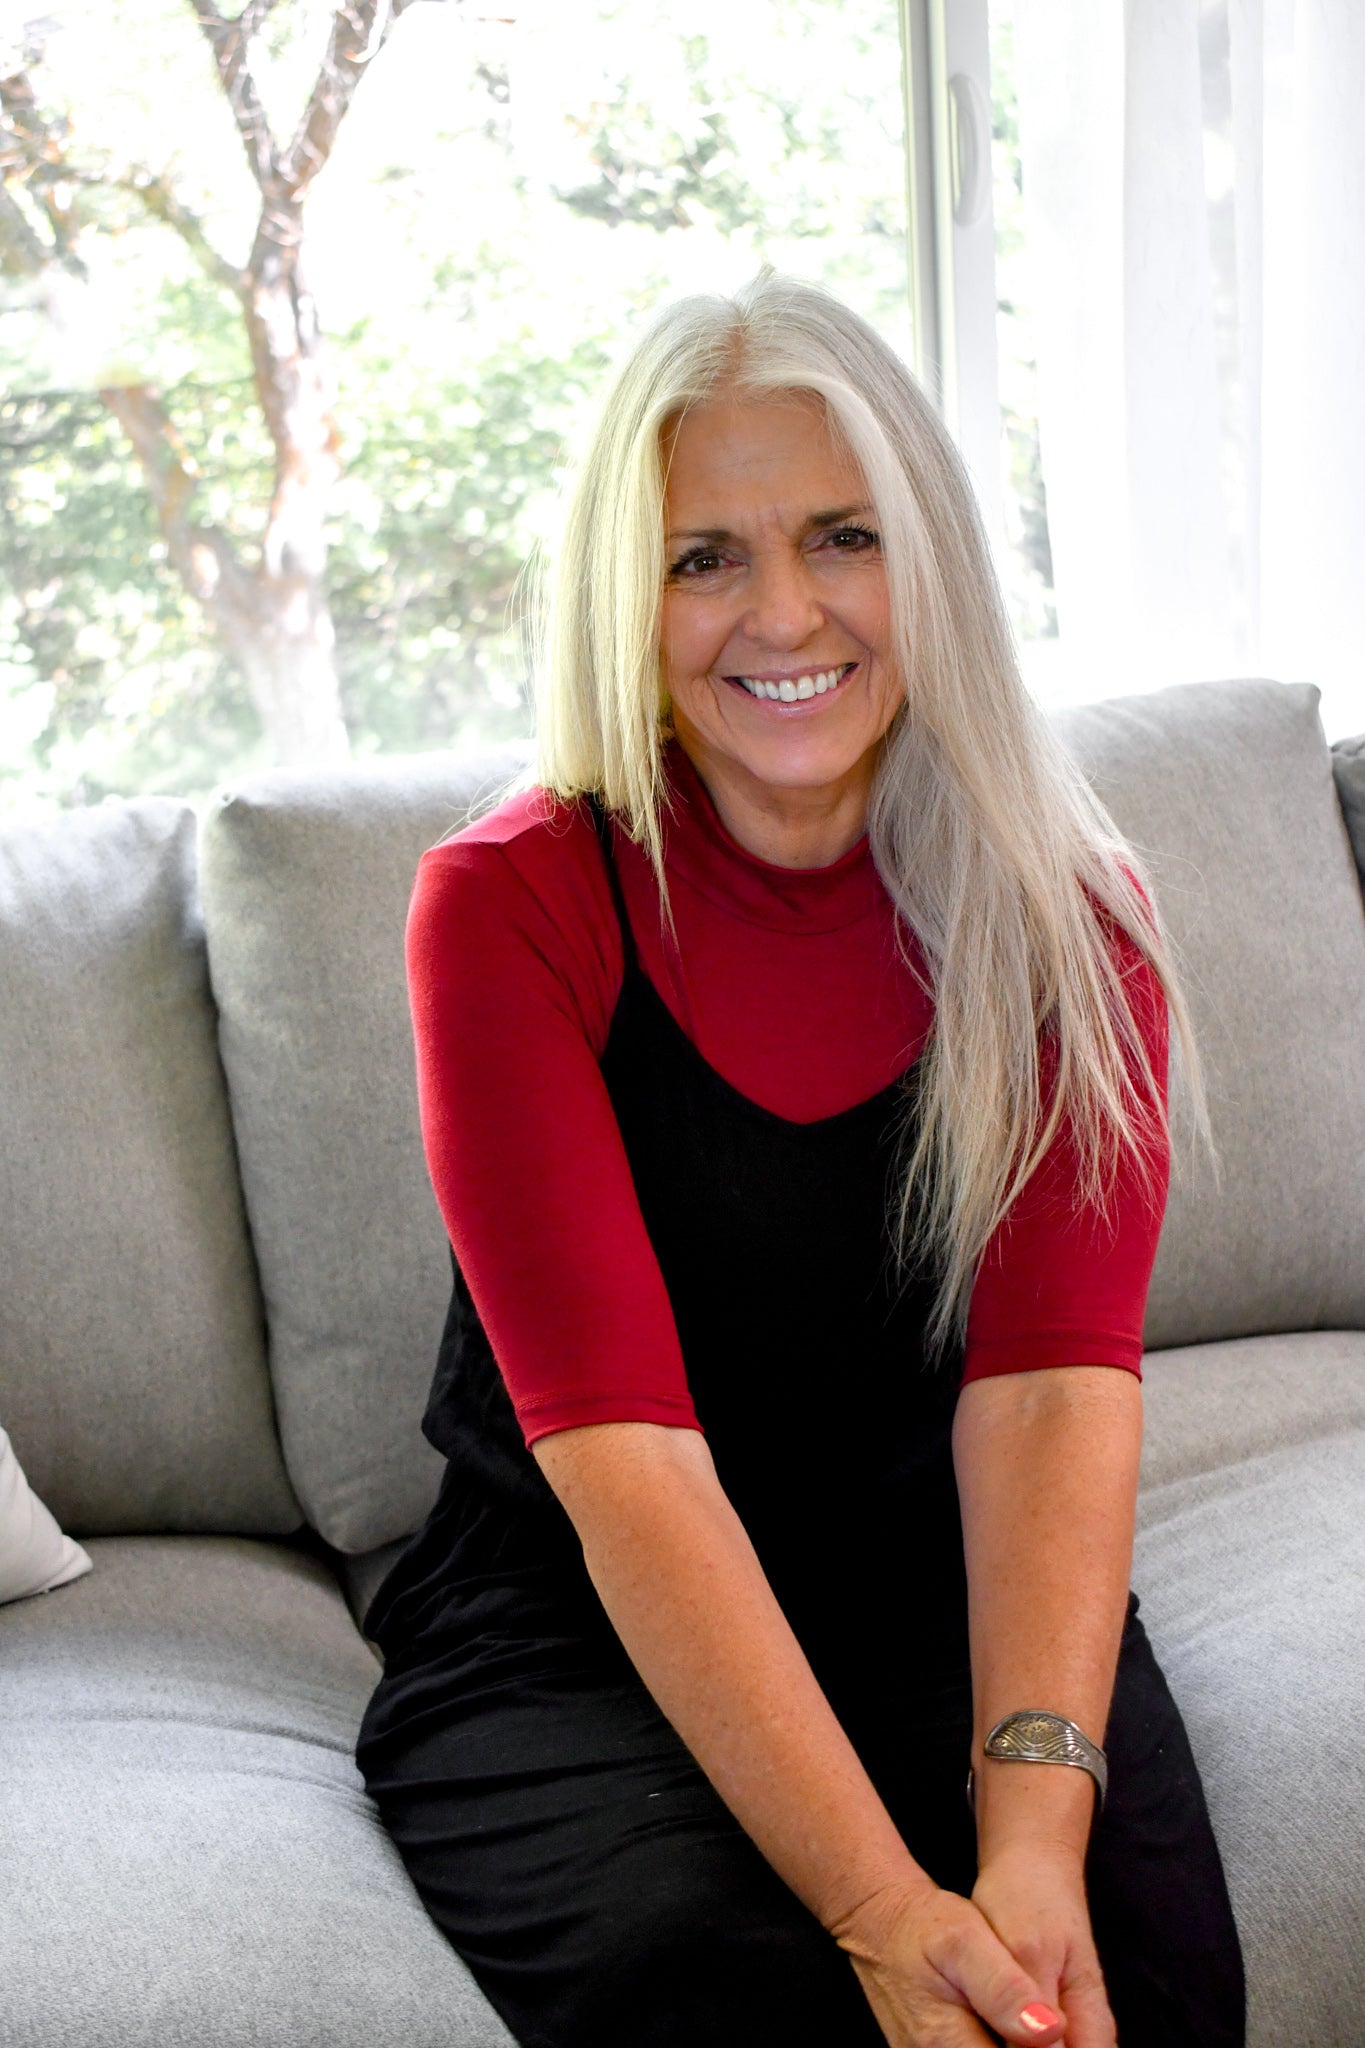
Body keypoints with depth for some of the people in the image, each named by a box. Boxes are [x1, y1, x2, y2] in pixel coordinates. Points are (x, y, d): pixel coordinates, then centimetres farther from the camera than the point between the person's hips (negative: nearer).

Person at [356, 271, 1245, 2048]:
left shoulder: (1068, 913, -3)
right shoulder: (510, 907, -11)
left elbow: (1056, 1371, -15)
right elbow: (620, 1442, -20)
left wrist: (1037, 1821, -33)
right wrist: (884, 1906, -31)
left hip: (938, 1597, 2)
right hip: (572, 1626, -2)